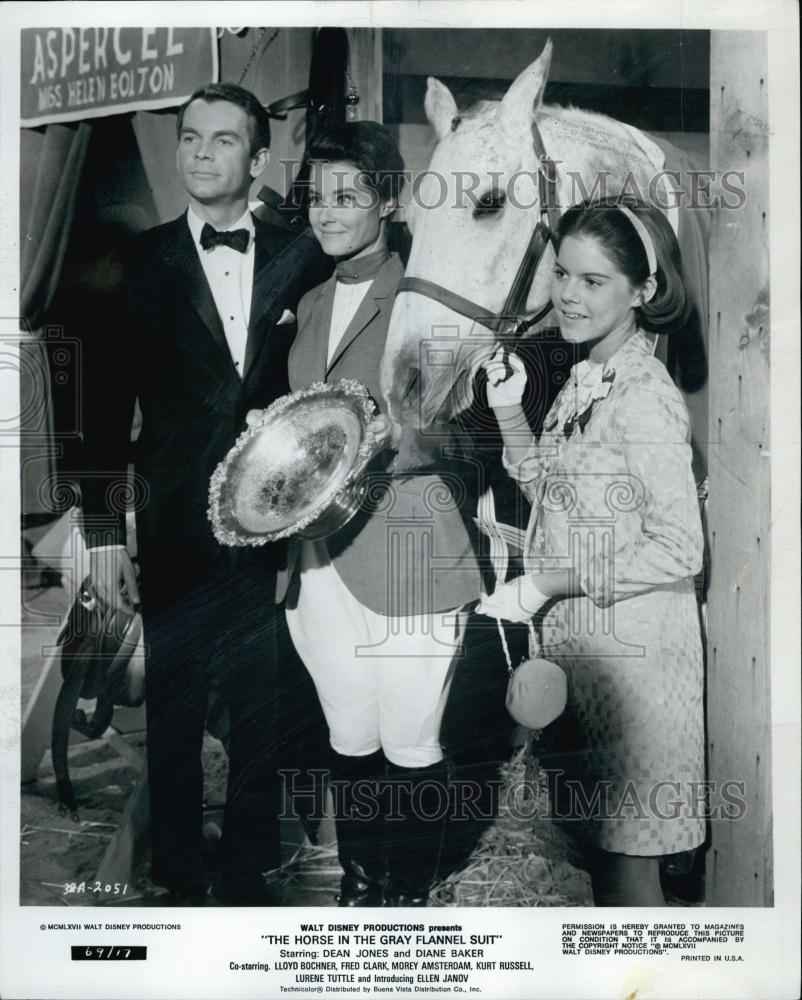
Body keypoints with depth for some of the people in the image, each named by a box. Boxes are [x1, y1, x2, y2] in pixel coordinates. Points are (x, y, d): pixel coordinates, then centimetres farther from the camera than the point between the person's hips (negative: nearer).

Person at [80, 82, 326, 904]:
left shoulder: (298, 258, 5)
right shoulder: (140, 261, 2)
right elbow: (106, 403, 1)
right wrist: (104, 531, -2)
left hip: (274, 527, 1)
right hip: (177, 533, -1)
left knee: (262, 719, 11)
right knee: (173, 721, 10)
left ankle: (247, 880, 30)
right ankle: (180, 882, 29)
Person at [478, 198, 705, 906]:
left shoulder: (644, 395, -18)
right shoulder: (583, 380, 8)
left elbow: (679, 549, -20)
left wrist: (548, 582, -18)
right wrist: (509, 411, 4)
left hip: (629, 646, -8)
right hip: (577, 637, 8)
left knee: (629, 860, 6)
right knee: (600, 841, 20)